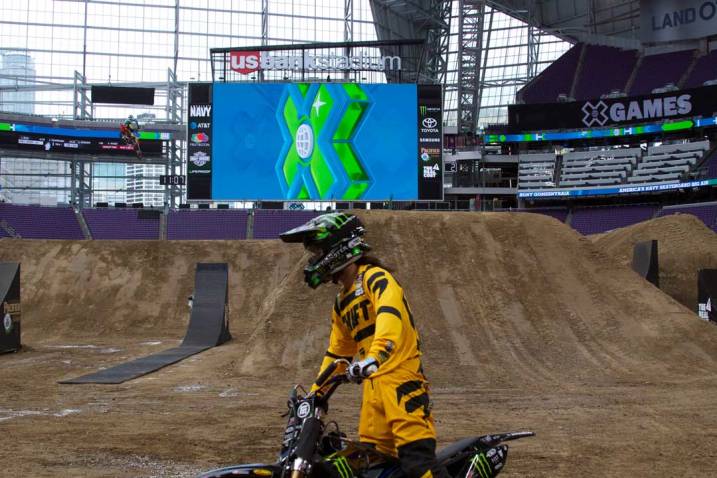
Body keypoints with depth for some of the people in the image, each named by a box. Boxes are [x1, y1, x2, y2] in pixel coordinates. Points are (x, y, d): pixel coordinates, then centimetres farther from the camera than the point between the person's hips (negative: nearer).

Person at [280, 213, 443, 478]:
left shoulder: (375, 277, -6)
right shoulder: (341, 303, 22)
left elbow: (390, 315, -27)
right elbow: (337, 354, 31)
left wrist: (374, 356, -42)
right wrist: (314, 395, 28)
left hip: (400, 379, -9)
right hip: (373, 385, 9)